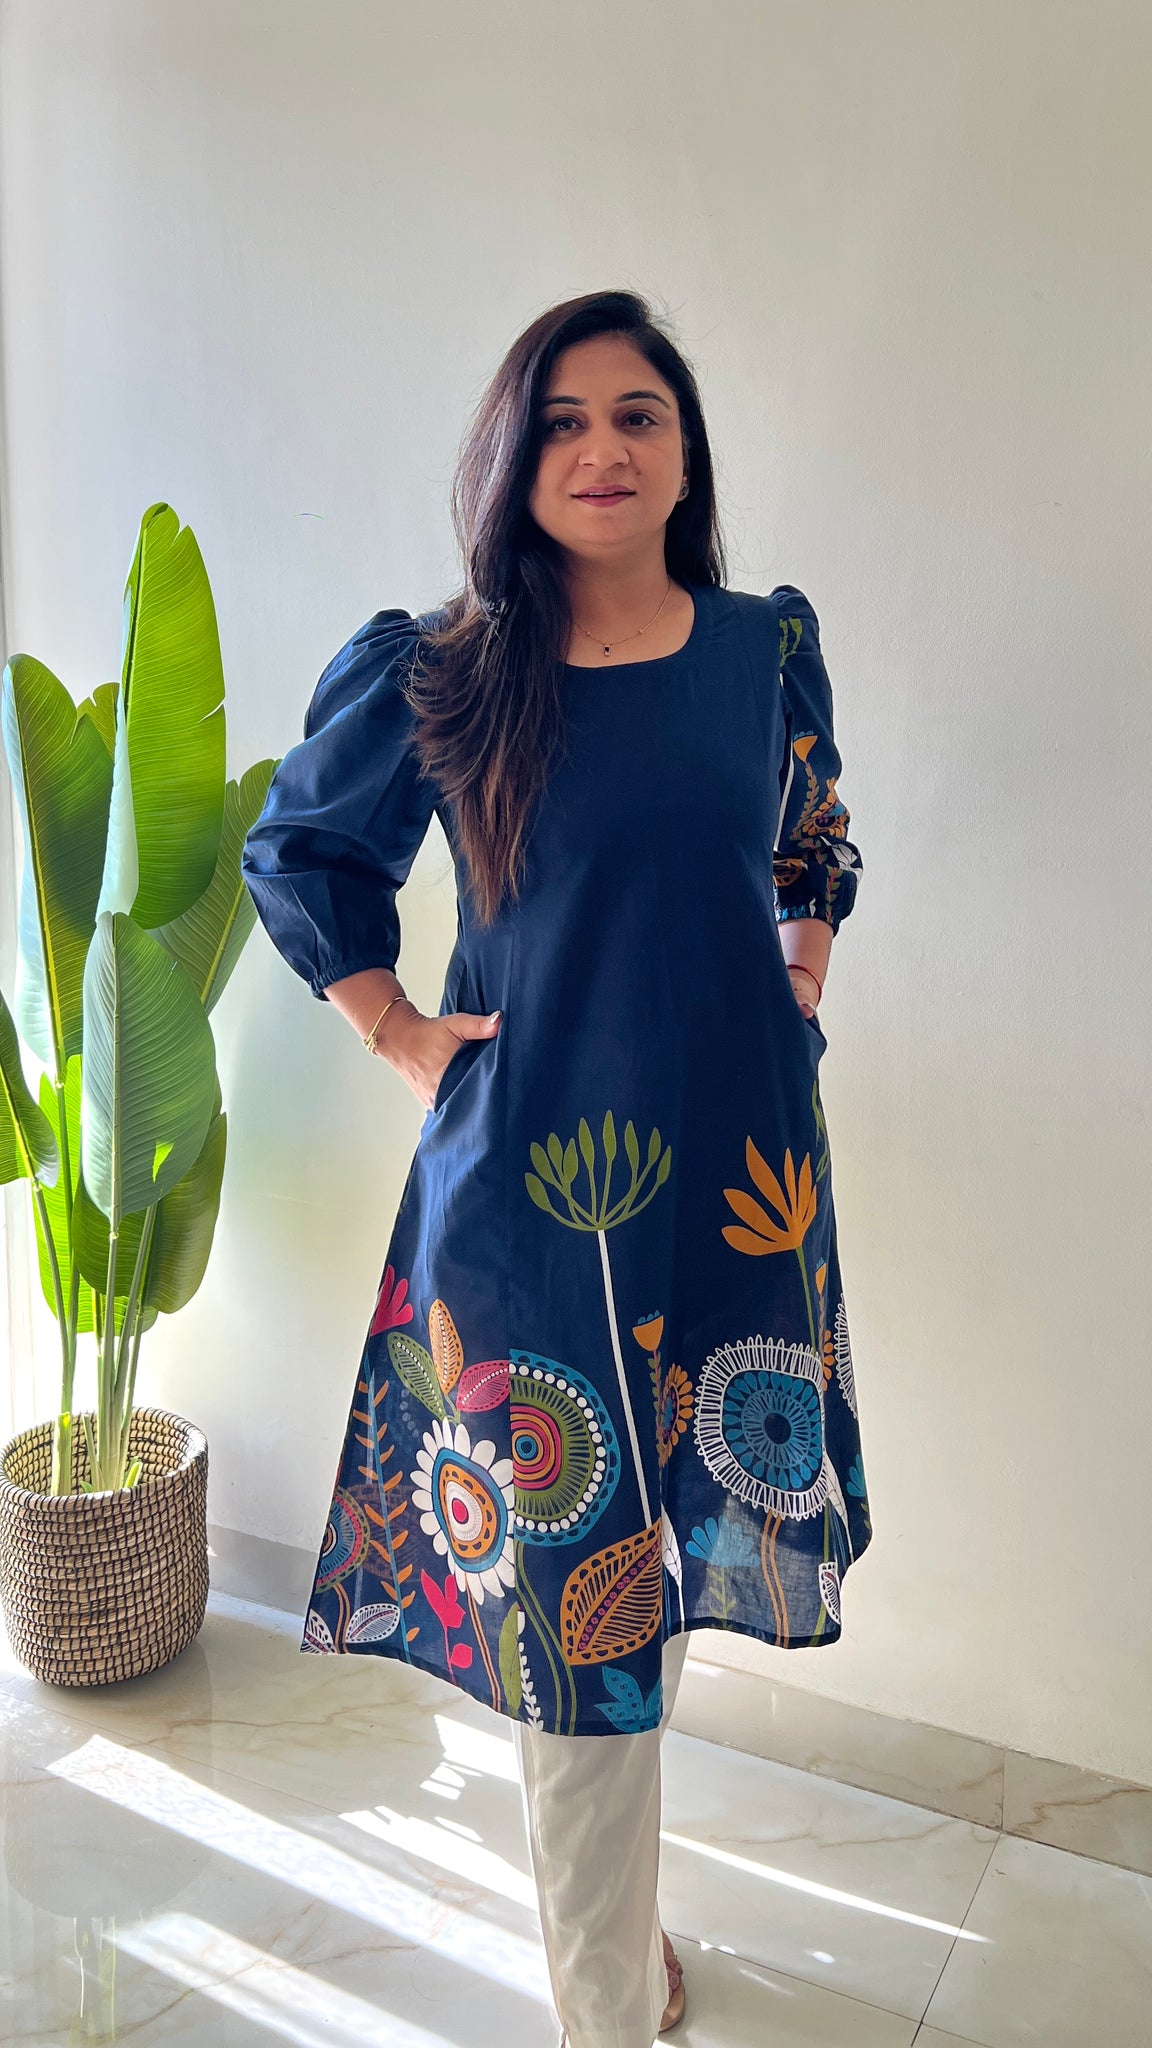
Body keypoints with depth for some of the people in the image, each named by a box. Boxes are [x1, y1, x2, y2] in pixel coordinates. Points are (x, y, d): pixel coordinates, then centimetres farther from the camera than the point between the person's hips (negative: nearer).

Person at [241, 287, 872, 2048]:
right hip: (530, 1181, -3)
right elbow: (294, 856, 9)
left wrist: (798, 990, 8)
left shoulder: (769, 647, 3)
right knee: (569, 1582, 6)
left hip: (736, 1166, 4)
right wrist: (400, 1035, 1)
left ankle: (604, 1885, 43)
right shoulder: (432, 677, -6)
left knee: (672, 1540, 16)